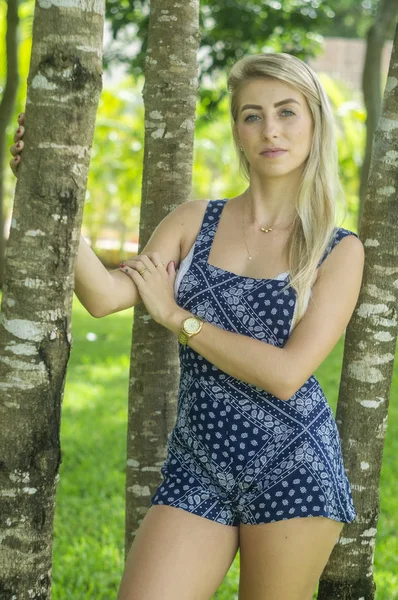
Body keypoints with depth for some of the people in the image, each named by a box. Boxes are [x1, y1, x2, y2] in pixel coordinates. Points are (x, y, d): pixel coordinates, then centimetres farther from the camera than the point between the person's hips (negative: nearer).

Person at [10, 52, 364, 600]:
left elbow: (288, 373, -12)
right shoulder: (194, 222, 7)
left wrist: (175, 316, -7)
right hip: (196, 466, 2)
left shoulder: (339, 250, -1)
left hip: (292, 468, -2)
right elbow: (104, 296, -8)